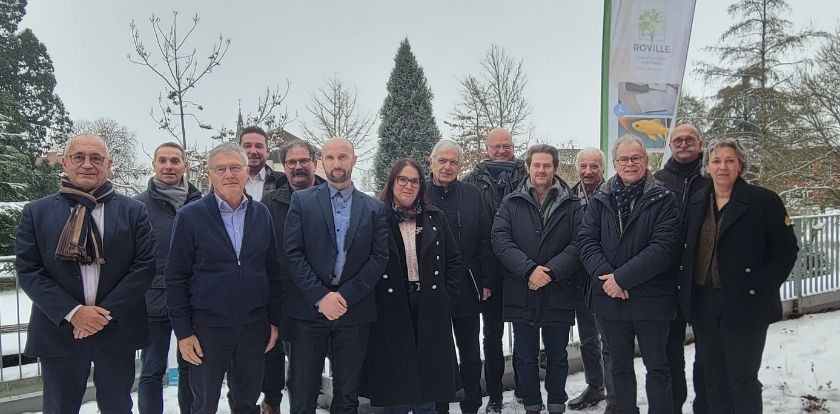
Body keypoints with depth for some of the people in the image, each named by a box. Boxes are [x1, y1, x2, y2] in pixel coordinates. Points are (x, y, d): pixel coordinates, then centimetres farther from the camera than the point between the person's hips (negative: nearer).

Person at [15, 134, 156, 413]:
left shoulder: (134, 211, 2)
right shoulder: (37, 212, 3)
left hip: (118, 329, 0)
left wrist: (108, 311, -12)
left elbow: (145, 264, -4)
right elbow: (27, 270, -3)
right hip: (59, 330, 0)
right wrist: (72, 312, -14)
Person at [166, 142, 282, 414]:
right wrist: (183, 332, -7)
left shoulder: (261, 214, 4)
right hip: (207, 327, -2)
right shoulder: (189, 216, -5)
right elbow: (176, 278, -5)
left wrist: (274, 320, 5)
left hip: (254, 327, 3)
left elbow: (273, 271, 7)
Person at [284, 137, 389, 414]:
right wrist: (320, 297, -13)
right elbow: (292, 253, -4)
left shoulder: (374, 208, 7)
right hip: (309, 308, -1)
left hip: (355, 310, 1)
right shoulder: (302, 201, 3)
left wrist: (346, 296, -10)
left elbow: (379, 257, 0)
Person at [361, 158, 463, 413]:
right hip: (390, 313, -2)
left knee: (429, 383, 10)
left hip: (431, 312, 3)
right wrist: (374, 302, -7)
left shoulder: (435, 218, 8)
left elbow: (454, 262, 10)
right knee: (396, 384, 5)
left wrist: (446, 298, 2)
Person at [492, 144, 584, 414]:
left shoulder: (572, 204, 3)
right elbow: (500, 240, -7)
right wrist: (529, 269, -19)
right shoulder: (511, 203, 4)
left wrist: (551, 270, -18)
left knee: (557, 356, 13)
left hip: (559, 293, 0)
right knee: (525, 356, 11)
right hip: (521, 293, 0)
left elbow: (578, 244, -6)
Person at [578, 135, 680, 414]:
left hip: (650, 297, -3)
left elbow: (664, 246, -13)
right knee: (620, 365, 14)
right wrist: (605, 276, -17)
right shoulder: (599, 200, 7)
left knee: (657, 366, 8)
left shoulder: (662, 200, -3)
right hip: (610, 297, 3)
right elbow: (586, 241, -1)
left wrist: (622, 277, -19)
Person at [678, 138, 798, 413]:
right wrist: (685, 288, 4)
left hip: (745, 305, -4)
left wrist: (762, 288, -13)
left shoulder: (764, 201, -6)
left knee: (742, 378, 3)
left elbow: (786, 248, -6)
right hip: (703, 303, 5)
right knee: (713, 377, 13)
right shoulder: (696, 203, 9)